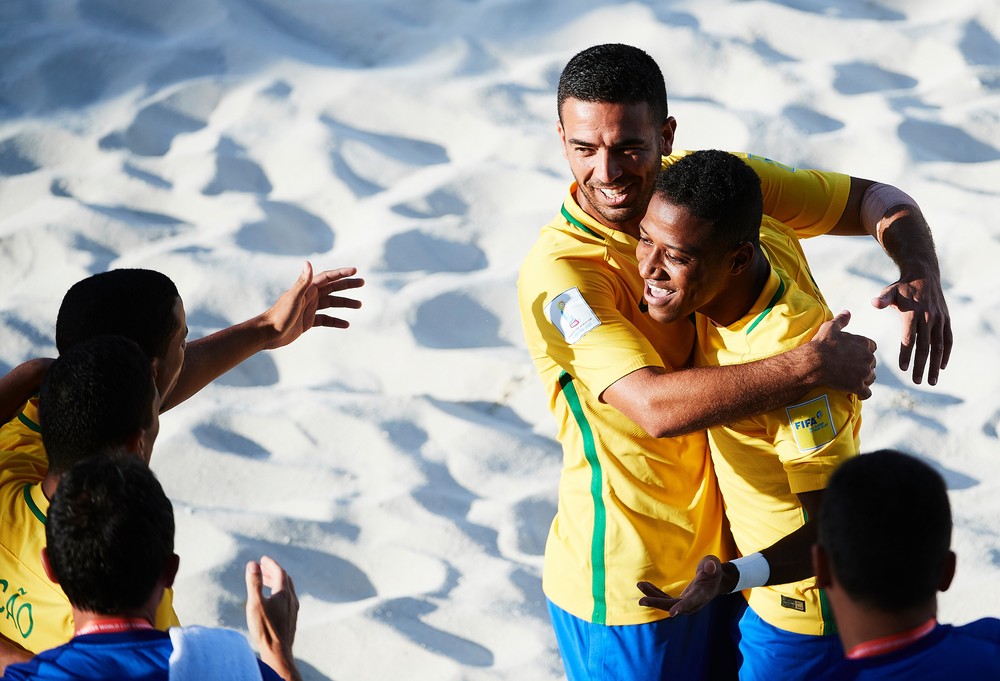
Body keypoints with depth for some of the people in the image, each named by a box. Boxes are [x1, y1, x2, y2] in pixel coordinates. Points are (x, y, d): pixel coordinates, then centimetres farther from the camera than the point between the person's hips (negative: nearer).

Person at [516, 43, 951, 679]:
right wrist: (814, 365, -32)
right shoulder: (558, 274, -26)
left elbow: (873, 200, 2)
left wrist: (922, 275, -19)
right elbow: (657, 406, -37)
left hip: (721, 551, 6)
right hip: (625, 585, -6)